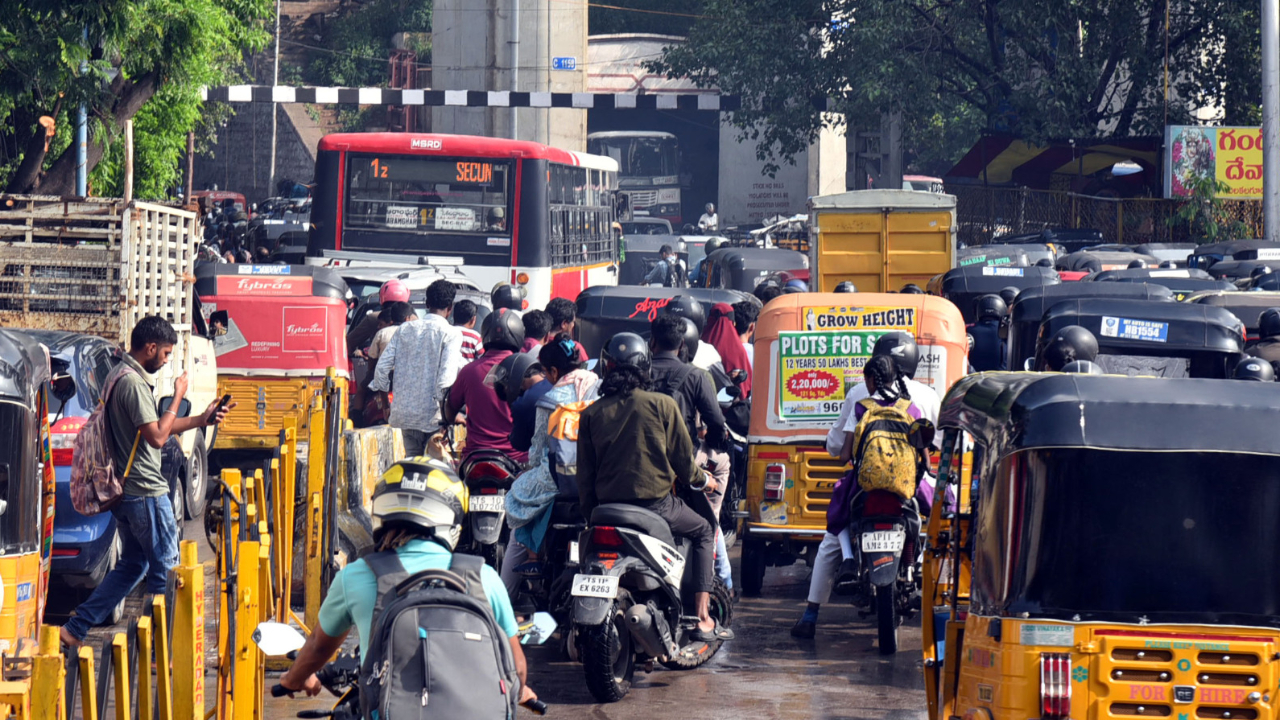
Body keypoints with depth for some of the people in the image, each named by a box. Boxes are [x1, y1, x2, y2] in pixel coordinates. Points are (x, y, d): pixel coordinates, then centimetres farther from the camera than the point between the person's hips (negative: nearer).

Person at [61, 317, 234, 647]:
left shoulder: (120, 376, 15)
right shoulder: (133, 383, -18)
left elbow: (152, 428, 20)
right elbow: (157, 436, -22)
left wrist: (201, 420, 13)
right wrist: (178, 396, -13)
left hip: (125, 492, 10)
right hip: (146, 492, -10)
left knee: (131, 566, 17)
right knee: (166, 569, -1)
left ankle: (75, 629, 12)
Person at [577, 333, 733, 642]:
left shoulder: (591, 414, 3)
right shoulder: (661, 405, -6)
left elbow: (585, 474, 5)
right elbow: (682, 456, -2)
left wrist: (589, 514, 18)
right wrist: (701, 480, 19)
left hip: (608, 504, 3)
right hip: (655, 502, -3)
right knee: (703, 532, 20)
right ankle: (702, 619, 12)